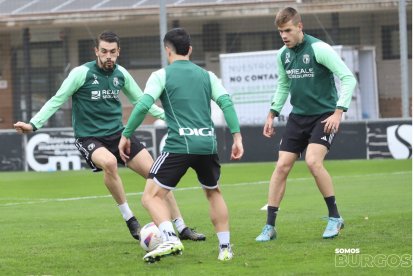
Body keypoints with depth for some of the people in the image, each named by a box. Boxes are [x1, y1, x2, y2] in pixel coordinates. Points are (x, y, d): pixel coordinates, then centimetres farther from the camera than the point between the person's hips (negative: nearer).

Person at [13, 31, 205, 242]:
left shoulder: (121, 74, 2)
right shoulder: (81, 73, -12)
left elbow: (140, 100, 16)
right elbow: (57, 101, -7)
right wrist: (33, 124, -16)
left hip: (117, 134, 5)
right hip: (90, 139, -5)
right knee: (109, 162, -38)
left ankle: (181, 228, 10)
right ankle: (129, 219, -20)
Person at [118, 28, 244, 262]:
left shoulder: (161, 76, 5)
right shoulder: (206, 75, 16)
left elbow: (143, 105, -6)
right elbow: (226, 102, 5)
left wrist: (126, 135, 1)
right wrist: (237, 136, 4)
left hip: (179, 145, -4)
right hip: (208, 144, 4)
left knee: (152, 196, 0)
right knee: (214, 192, 28)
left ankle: (170, 238, -25)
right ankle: (225, 247, 22)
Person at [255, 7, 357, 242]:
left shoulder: (319, 49, -15)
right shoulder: (283, 54, 5)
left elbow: (348, 79, -17)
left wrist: (338, 112, -23)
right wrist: (272, 114, 15)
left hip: (324, 116, -6)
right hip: (298, 116, 6)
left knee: (313, 161, -25)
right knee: (282, 166, -2)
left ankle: (335, 217, -8)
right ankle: (270, 227, 4)